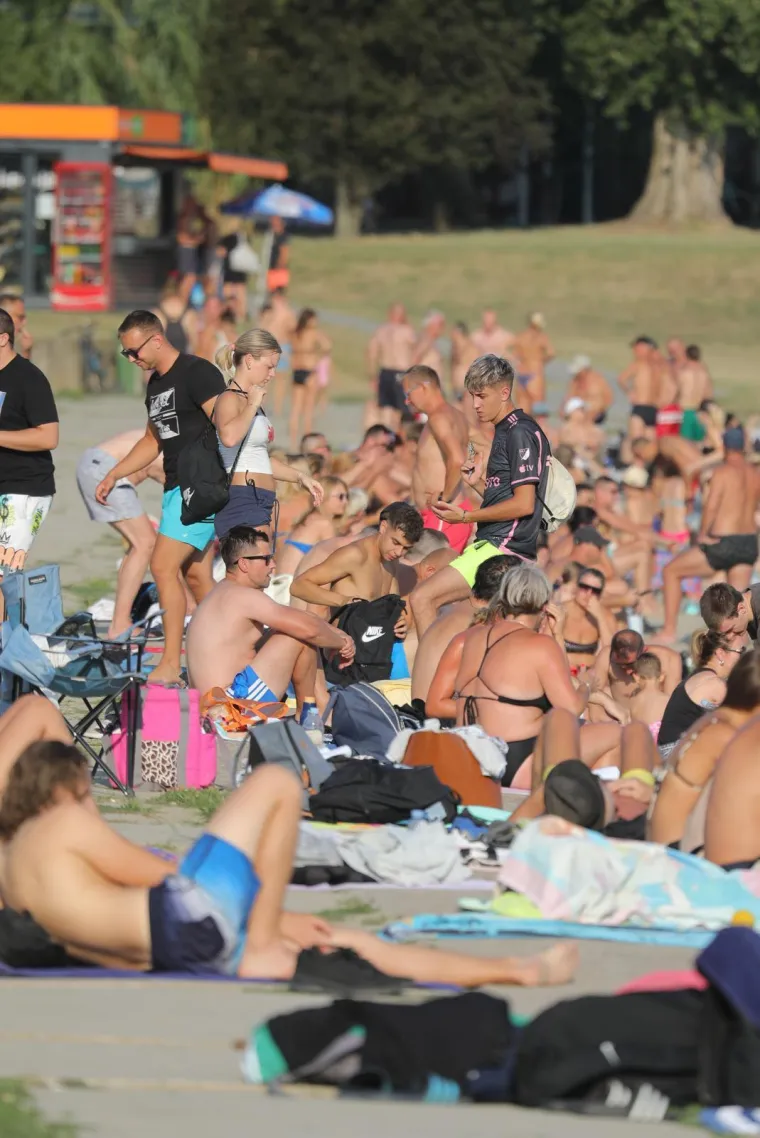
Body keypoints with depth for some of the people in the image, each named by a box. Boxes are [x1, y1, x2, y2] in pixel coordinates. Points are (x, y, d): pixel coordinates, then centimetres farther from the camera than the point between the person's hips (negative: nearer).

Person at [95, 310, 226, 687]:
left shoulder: (198, 373, -12)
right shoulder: (155, 384, 16)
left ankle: (170, 664, -13)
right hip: (177, 487, 10)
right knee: (196, 574, 10)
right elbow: (153, 440, 29)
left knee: (163, 567, -14)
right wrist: (114, 474, 23)